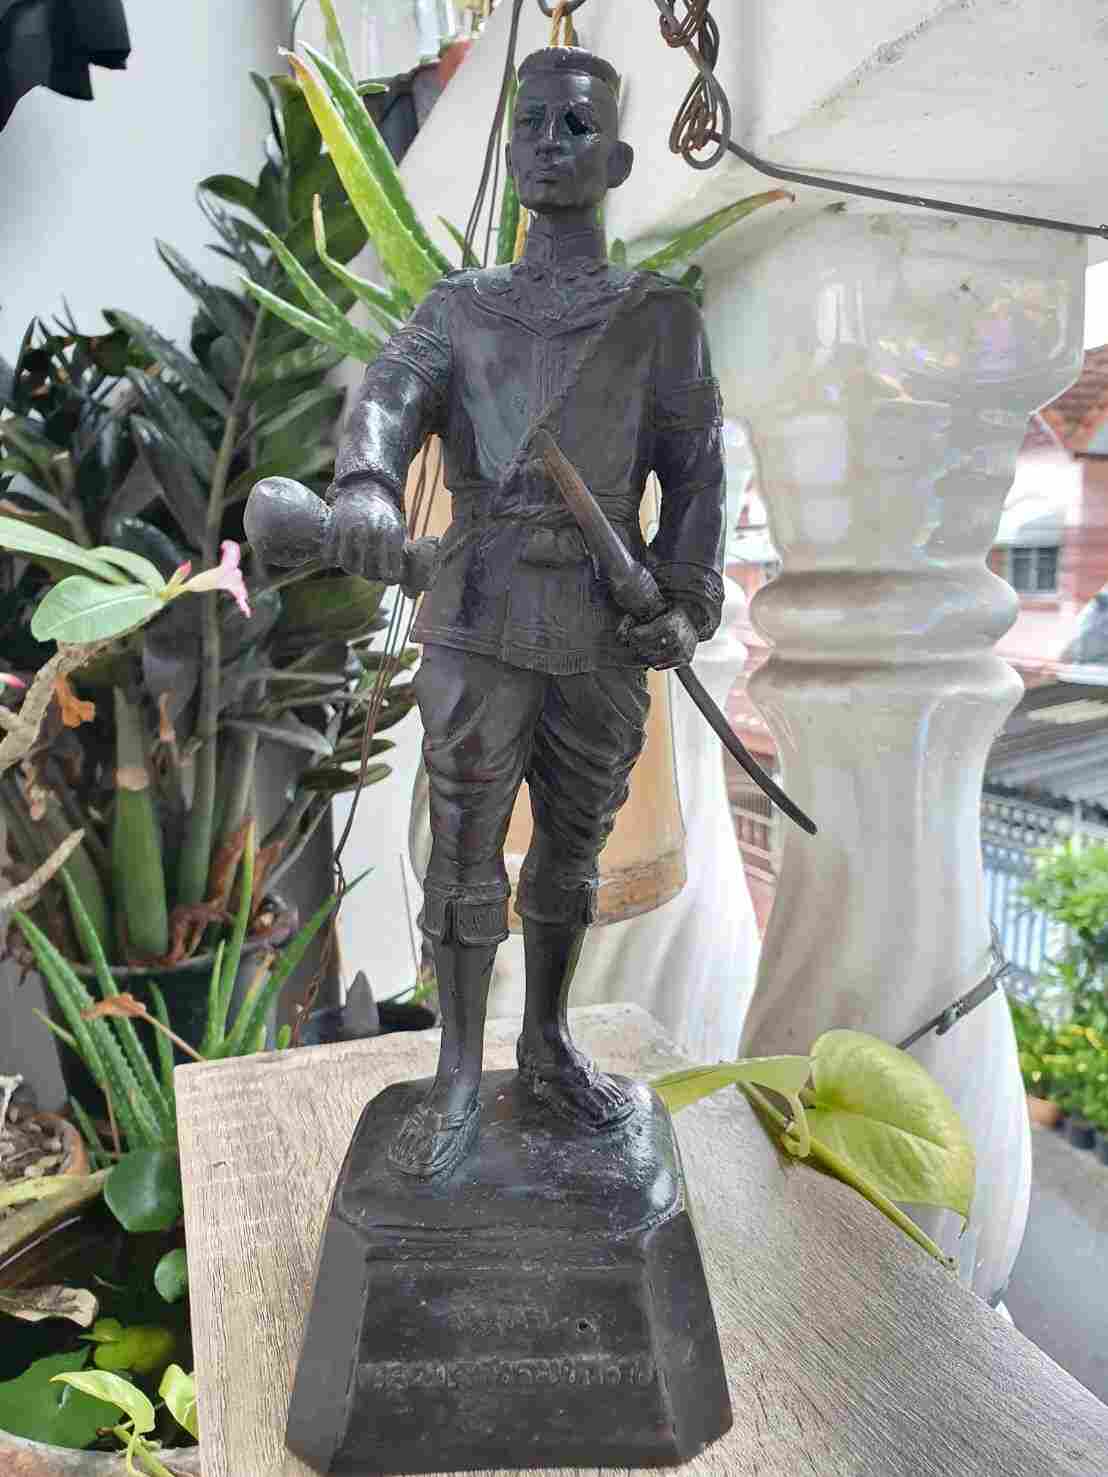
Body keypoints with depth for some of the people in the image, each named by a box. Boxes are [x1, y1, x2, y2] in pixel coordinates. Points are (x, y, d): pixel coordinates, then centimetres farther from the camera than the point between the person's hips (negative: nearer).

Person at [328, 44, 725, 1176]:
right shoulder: (457, 308, 7)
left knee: (571, 856, 13)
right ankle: (458, 1080, 20)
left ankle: (547, 1048, 33)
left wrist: (683, 606, -12)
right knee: (465, 863, 3)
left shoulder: (661, 314, 8)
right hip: (480, 628, -1)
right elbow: (388, 400, -12)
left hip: (604, 636, 1)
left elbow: (694, 471, 4)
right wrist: (365, 488, -36)